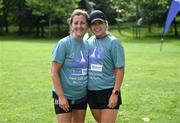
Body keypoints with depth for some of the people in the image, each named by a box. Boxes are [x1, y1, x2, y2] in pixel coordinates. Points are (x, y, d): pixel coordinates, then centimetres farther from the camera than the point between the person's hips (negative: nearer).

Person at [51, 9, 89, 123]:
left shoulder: (87, 45, 2)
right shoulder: (63, 44, -13)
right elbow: (54, 72, -13)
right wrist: (61, 96, -16)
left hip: (82, 96, 5)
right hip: (64, 96, -5)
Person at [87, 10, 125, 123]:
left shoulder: (113, 42, -9)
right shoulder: (89, 42, 7)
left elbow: (120, 69, -11)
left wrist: (115, 93, -15)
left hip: (108, 92, -5)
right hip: (92, 91, 5)